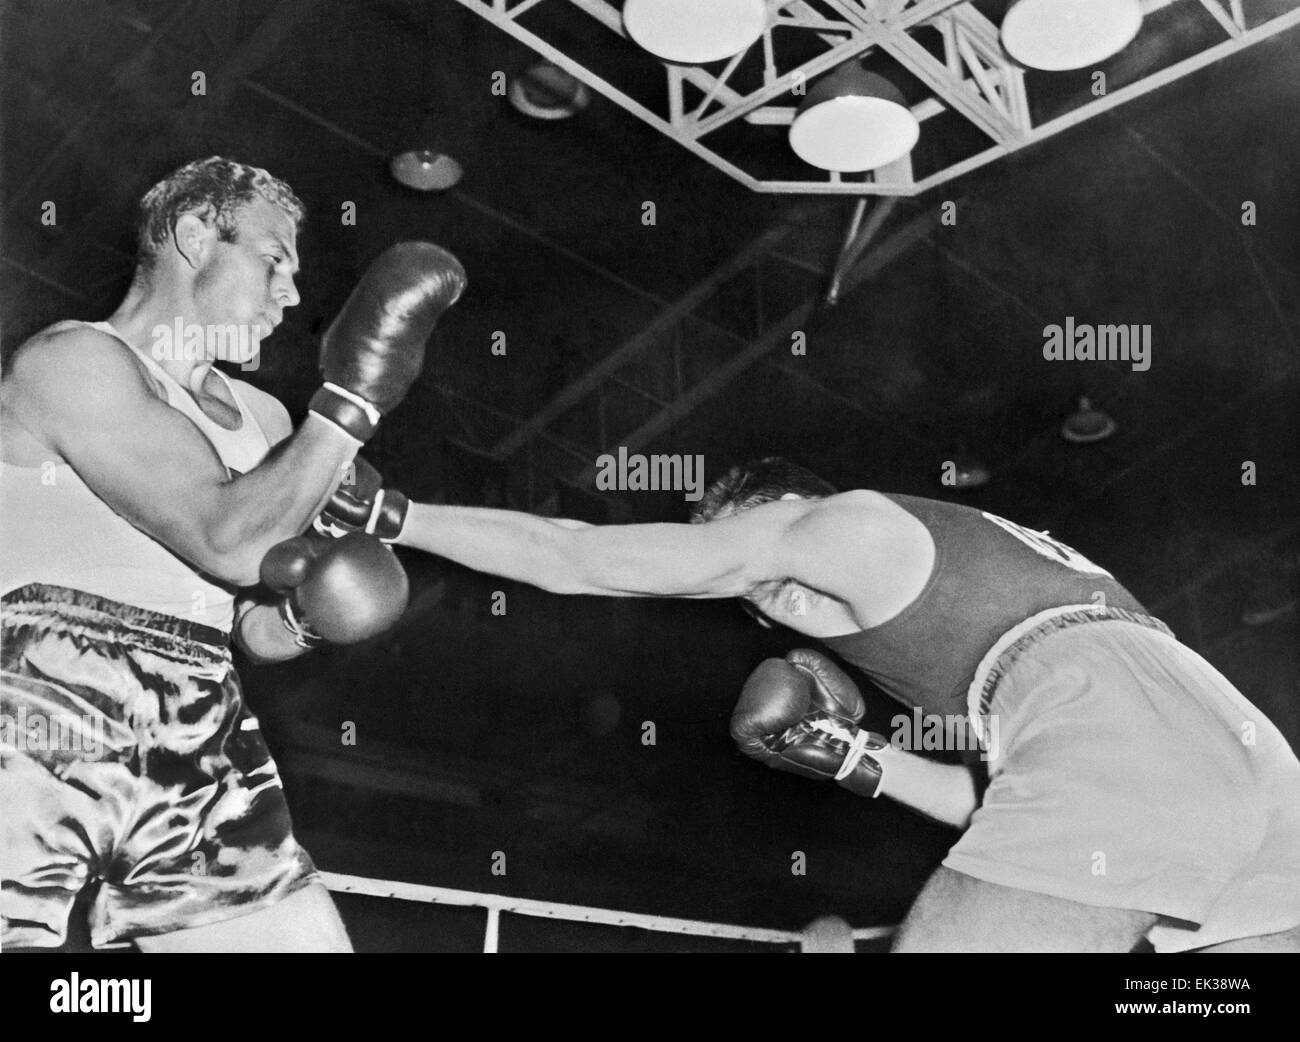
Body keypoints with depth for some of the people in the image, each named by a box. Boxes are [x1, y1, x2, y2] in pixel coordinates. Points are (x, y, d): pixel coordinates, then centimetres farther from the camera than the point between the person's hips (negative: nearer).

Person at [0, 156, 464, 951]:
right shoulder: (71, 361, -5)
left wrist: (304, 603, -2)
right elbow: (227, 540, -17)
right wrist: (355, 398, -11)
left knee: (304, 932, 1)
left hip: (198, 760, 6)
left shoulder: (263, 421, 16)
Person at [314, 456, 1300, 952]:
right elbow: (1013, 803, 28)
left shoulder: (837, 522, 10)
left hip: (1117, 755, -9)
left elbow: (576, 558, 11)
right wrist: (859, 761, 26)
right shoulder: (963, 578, 33)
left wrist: (396, 515, 18)